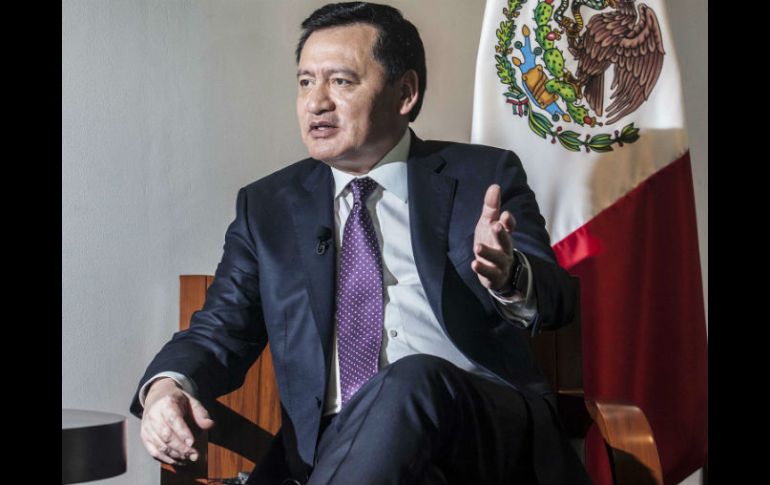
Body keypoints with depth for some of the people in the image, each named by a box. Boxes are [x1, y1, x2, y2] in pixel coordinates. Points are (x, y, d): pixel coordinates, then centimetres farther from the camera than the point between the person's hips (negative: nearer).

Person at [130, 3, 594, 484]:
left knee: (413, 381, -34)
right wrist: (168, 384, -10)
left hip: (484, 427, 0)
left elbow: (558, 302, 0)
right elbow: (221, 330, 14)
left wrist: (508, 275, -25)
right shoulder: (266, 206, 17)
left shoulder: (484, 177, 10)